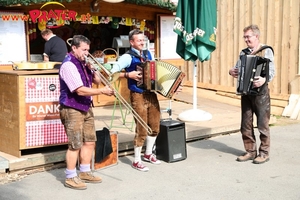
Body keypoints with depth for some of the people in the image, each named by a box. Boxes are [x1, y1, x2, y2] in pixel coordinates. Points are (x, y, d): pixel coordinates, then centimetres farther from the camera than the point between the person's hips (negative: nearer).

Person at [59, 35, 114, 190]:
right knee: (75, 145, -5)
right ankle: (70, 178, 7)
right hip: (72, 109, -9)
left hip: (86, 107, 9)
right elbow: (80, 90, -24)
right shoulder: (68, 65, -18)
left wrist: (91, 68, -4)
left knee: (90, 141, 12)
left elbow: (97, 80, 13)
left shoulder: (83, 63, 10)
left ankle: (85, 172, 25)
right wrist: (102, 91, -21)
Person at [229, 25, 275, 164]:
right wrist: (231, 71, -10)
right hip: (245, 92, 6)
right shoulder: (243, 53, 12)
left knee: (262, 124, 0)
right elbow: (237, 68, 13)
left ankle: (264, 153, 11)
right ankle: (250, 151, 19)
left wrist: (264, 79, -34)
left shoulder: (266, 51, -4)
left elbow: (271, 71, -14)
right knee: (246, 124, 8)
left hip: (260, 91, -5)